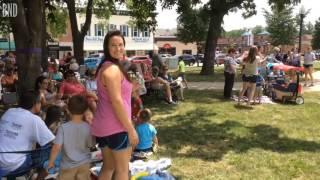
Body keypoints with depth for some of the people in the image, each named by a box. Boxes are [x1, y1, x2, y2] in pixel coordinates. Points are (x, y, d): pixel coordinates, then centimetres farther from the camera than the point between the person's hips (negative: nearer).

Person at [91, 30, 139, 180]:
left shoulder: (104, 66, 14)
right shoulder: (113, 68, -17)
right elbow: (117, 101, -22)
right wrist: (131, 129, -19)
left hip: (103, 126, 10)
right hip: (116, 126, -10)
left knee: (108, 167, 20)